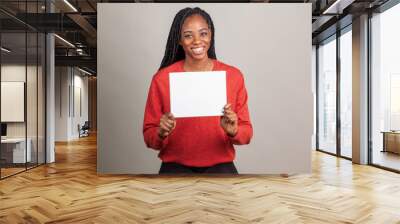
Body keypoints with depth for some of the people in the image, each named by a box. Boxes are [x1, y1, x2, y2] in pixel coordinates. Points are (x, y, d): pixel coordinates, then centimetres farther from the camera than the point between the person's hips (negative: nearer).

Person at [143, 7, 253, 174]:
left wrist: (233, 131, -21)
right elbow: (149, 136, 0)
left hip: (220, 165, 1)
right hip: (176, 166, 0)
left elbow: (246, 132, 1)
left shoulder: (234, 76, -4)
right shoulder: (162, 78, -6)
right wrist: (161, 133, -22)